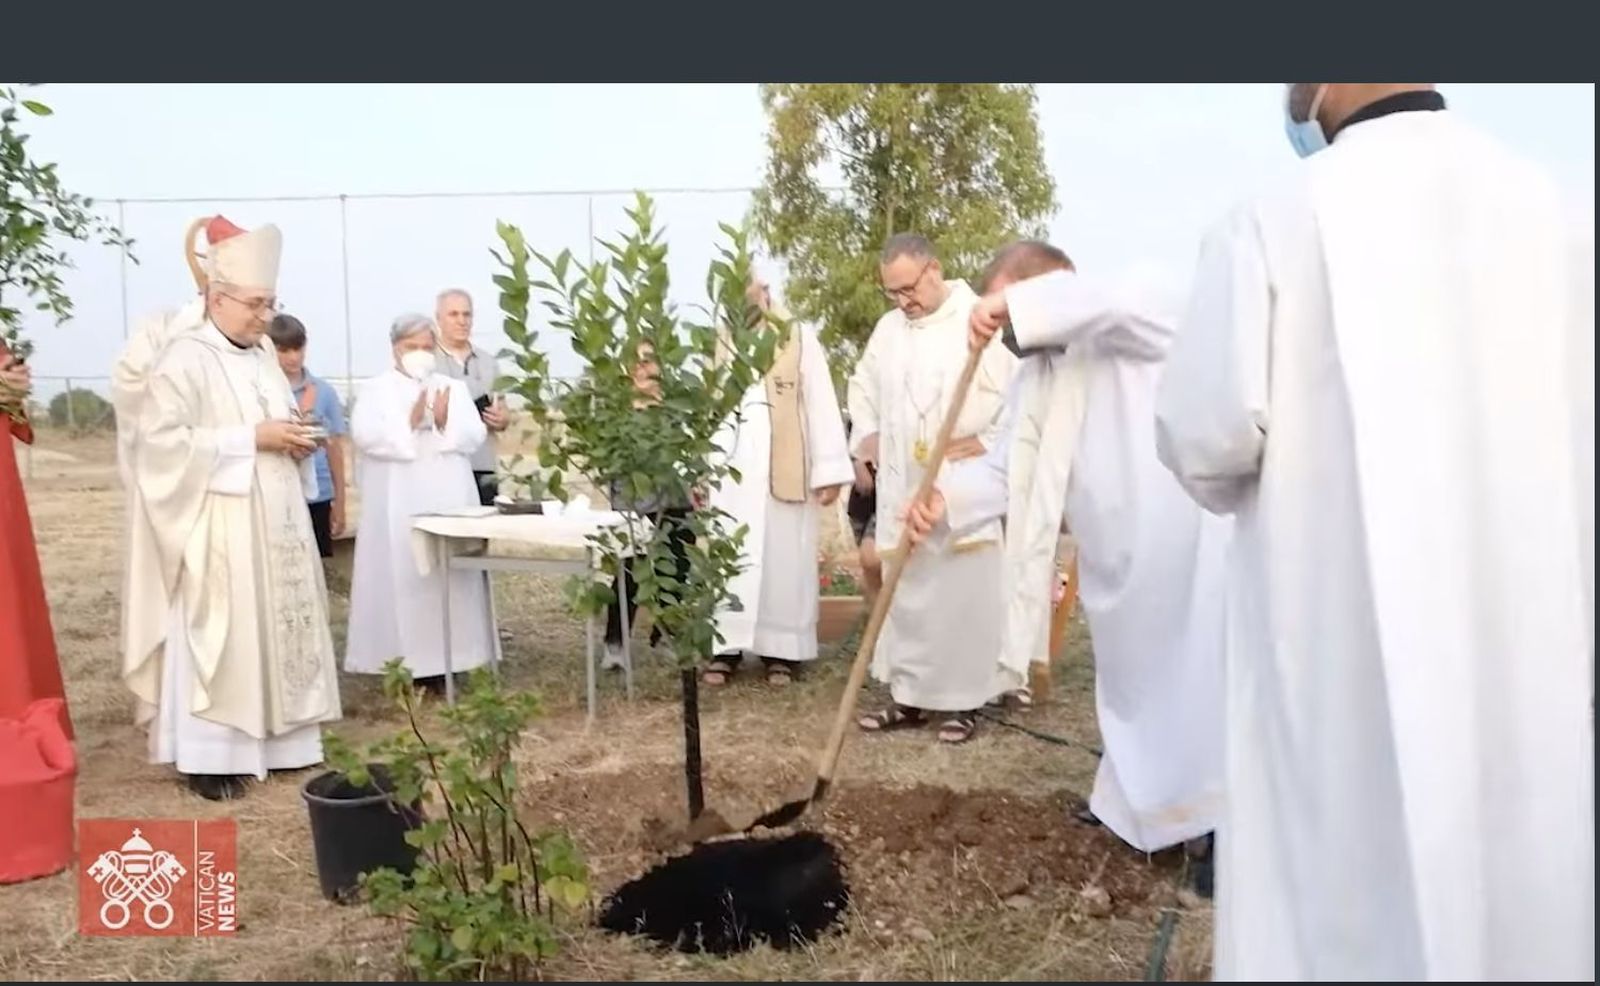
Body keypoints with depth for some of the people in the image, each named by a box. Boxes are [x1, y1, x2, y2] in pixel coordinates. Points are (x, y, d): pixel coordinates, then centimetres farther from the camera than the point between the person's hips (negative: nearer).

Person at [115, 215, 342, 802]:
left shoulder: (262, 359, 14)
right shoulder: (184, 359, -11)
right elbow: (163, 439, -20)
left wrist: (297, 443, 0)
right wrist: (252, 439, -20)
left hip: (273, 525, 8)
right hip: (215, 530, -8)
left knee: (277, 628, 11)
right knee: (219, 636, -5)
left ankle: (275, 739, 20)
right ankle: (208, 754, 4)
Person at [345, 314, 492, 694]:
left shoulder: (454, 388, 14)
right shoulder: (375, 389, 5)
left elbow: (475, 436, 4)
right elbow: (364, 435, -11)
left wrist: (444, 423, -13)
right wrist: (411, 422, -20)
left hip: (449, 501, 3)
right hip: (398, 505, -3)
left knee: (449, 577, 2)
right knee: (401, 578, -4)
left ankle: (443, 663, 8)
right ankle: (405, 663, 0)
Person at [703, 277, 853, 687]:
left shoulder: (799, 337, 0)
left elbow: (821, 404, -3)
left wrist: (829, 471, -8)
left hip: (786, 470, -2)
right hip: (730, 469, 3)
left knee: (784, 559, 4)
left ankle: (782, 649, 13)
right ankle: (727, 646, 12)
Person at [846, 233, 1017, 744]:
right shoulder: (888, 329, 11)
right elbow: (862, 385, 26)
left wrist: (989, 439, -12)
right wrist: (867, 436, 13)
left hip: (964, 489, -6)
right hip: (902, 490, 6)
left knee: (964, 592, 0)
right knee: (906, 593, 9)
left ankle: (966, 699, 11)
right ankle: (909, 695, 18)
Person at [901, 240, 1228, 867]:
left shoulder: (1127, 329, -10)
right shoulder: (1034, 376, 10)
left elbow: (1118, 300, -36)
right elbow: (1007, 469, 3)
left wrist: (1015, 307, -36)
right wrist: (947, 501, -14)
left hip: (1179, 540, -8)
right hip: (1113, 556, 8)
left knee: (1191, 683, -1)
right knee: (1128, 680, 20)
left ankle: (1217, 821, 12)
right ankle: (1130, 802, 36)